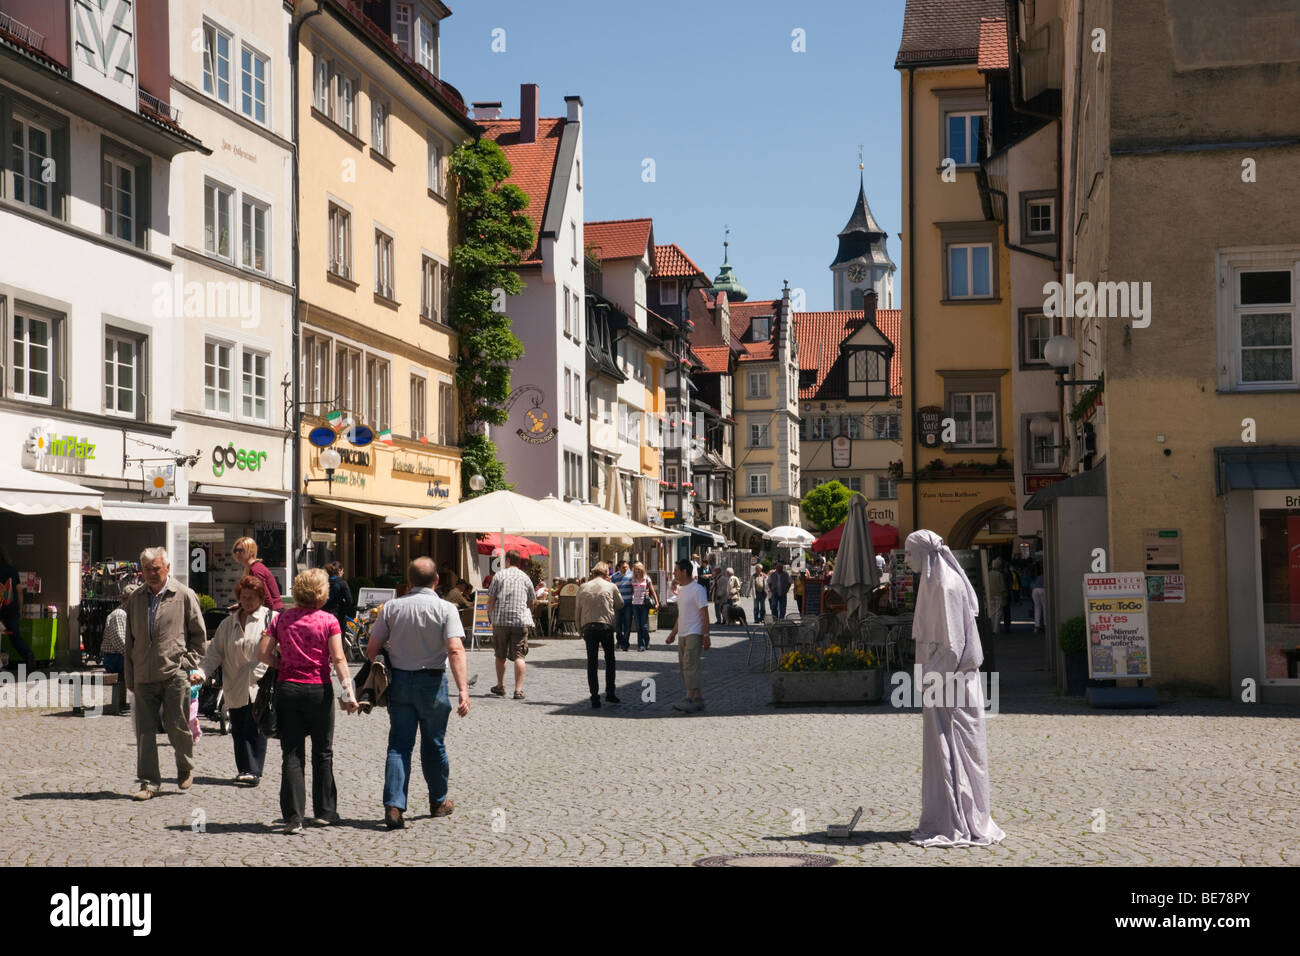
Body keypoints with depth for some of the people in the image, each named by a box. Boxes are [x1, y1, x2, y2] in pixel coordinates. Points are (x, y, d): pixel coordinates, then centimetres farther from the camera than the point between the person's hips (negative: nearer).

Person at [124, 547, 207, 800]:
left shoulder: (184, 596, 1)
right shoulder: (135, 599, 13)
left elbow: (199, 634, 5)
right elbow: (130, 640, 18)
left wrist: (188, 662, -4)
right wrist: (130, 676, 13)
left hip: (175, 674, -3)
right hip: (144, 677, 4)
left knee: (177, 727, 0)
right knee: (145, 731, 1)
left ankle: (185, 770, 24)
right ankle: (148, 782, 8)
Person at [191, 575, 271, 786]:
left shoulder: (270, 619, 3)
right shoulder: (229, 623, 16)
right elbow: (215, 651, 13)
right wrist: (201, 672, -1)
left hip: (260, 684, -4)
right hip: (235, 687, 5)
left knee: (254, 728, -10)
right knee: (238, 729, 5)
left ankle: (253, 771, -10)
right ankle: (244, 770, 13)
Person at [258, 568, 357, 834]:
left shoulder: (282, 619, 2)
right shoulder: (328, 621, -5)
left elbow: (263, 654, 0)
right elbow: (338, 659, -11)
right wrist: (349, 692, -11)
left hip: (287, 689, 2)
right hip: (318, 690, -2)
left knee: (292, 755, 3)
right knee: (323, 753, 13)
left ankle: (293, 817, -2)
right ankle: (324, 811, 20)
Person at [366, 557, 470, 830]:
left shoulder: (392, 607, 1)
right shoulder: (445, 609, -8)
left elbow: (371, 649, 0)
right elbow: (455, 650, -19)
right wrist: (463, 689, -23)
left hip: (399, 681, 2)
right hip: (432, 682, -2)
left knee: (399, 745, 4)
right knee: (434, 745, 13)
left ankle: (393, 806, -8)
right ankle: (439, 802, 28)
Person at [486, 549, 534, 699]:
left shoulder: (499, 576, 3)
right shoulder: (526, 578, 7)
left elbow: (491, 600, 0)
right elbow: (531, 602, 14)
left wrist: (492, 616, 14)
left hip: (500, 620, 0)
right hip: (521, 621, 0)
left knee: (500, 655, 14)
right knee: (519, 656, -2)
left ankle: (500, 687, 25)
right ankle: (518, 690, -9)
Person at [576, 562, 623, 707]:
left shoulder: (583, 588, 5)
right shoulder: (611, 587, -1)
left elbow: (578, 611, 8)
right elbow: (620, 604, 13)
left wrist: (580, 630, 16)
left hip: (588, 628, 1)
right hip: (606, 626, -1)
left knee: (591, 663, 5)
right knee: (610, 660, 14)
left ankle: (594, 697, 1)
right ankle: (610, 693, 13)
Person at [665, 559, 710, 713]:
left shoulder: (697, 589, -11)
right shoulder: (680, 589, 16)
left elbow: (704, 614, -13)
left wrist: (706, 635, -18)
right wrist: (673, 633, 23)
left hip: (694, 634, -9)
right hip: (683, 634, 9)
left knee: (690, 666, -15)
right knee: (684, 666, 9)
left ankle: (690, 699, -18)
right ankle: (698, 698, 13)